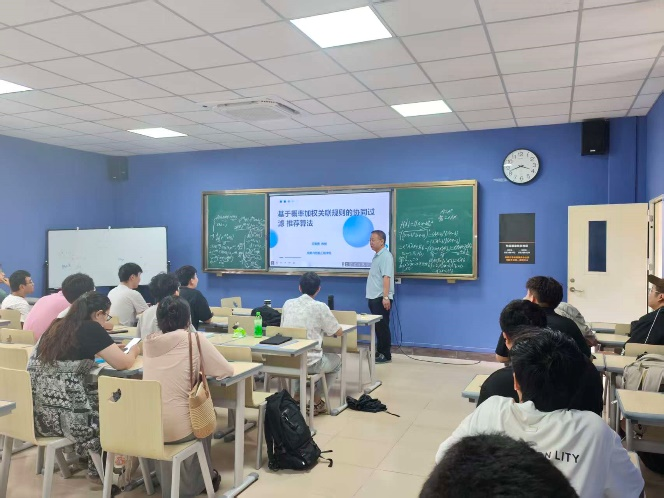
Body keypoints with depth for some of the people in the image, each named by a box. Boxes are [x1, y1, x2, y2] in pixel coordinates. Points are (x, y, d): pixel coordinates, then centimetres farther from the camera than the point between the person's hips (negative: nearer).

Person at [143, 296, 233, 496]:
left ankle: (169, 480, 44)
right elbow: (227, 370, 4)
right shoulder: (195, 339, -7)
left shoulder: (149, 341, 6)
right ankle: (203, 478, 40)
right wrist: (203, 366, 21)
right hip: (176, 427, -4)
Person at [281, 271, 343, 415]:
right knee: (336, 361, 25)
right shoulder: (320, 307, -9)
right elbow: (339, 333, 1)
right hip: (310, 362, -5)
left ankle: (297, 397, 30)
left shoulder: (288, 304, 3)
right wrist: (324, 328, 23)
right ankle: (316, 402, 22)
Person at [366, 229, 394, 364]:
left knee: (382, 327, -3)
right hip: (374, 297, 9)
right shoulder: (376, 256, 16)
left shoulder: (386, 256, -13)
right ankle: (379, 352, 23)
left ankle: (386, 355, 4)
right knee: (377, 327, 14)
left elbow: (386, 277, -21)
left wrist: (386, 297, -28)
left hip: (381, 298, -9)